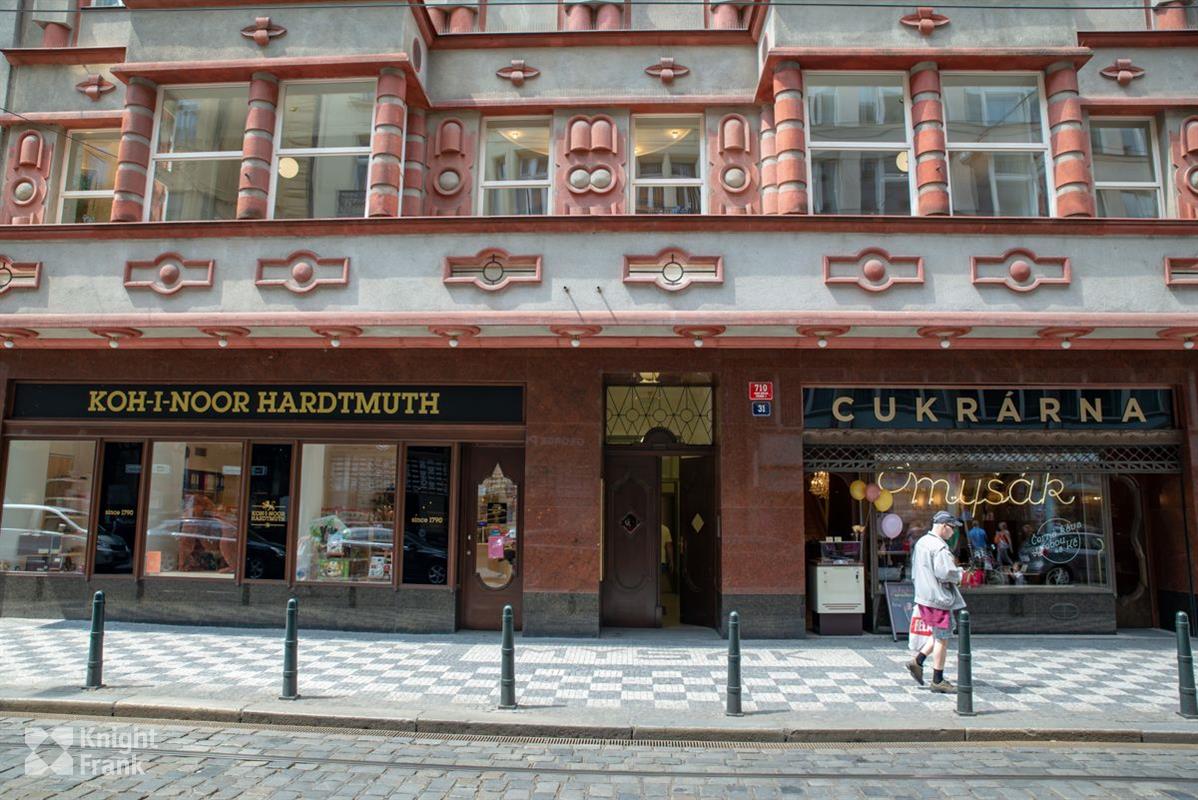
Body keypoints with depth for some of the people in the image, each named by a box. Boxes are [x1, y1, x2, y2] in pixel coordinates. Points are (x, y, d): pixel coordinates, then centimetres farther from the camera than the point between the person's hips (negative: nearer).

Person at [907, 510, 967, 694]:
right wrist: (959, 575, -5)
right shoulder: (939, 547, -18)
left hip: (923, 596, 10)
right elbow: (946, 573, -26)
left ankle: (917, 661, 16)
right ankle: (938, 681, 8)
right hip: (938, 598, -9)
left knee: (938, 635, 21)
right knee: (942, 639, 1)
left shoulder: (921, 542, 13)